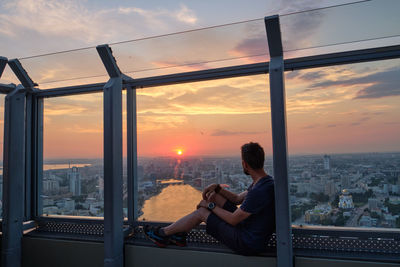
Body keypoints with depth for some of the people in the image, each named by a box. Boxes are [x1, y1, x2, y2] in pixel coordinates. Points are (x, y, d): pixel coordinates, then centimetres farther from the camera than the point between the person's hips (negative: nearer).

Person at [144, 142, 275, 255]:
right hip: (246, 226, 9)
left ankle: (163, 233, 16)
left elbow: (233, 220, -22)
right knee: (214, 195, 5)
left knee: (201, 212, -5)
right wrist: (217, 187, -1)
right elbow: (238, 198, 13)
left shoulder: (261, 190, -29)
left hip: (248, 244, -9)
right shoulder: (263, 181, 4)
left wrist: (211, 205, -9)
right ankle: (180, 234, 15)